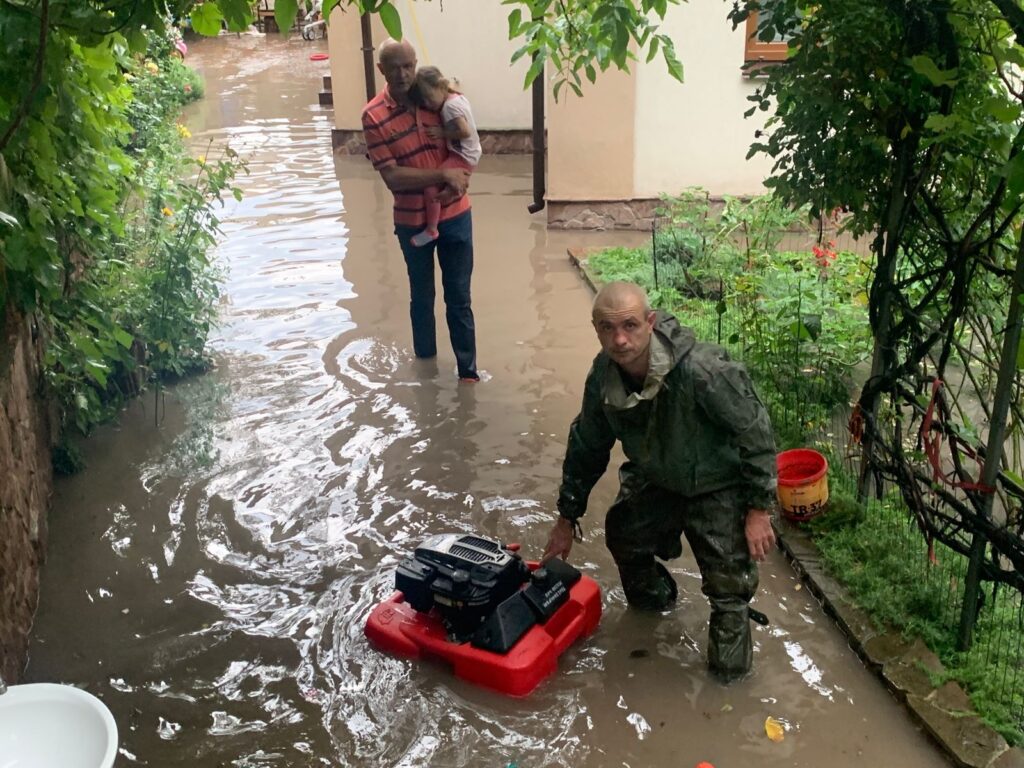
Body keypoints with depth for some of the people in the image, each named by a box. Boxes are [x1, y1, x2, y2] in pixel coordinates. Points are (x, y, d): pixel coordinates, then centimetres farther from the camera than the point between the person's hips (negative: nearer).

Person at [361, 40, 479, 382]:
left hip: (455, 214, 1)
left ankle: (468, 369, 16)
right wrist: (443, 175, -23)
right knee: (421, 296, 16)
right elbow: (392, 176, -17)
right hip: (413, 220, -1)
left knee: (459, 297, 6)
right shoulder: (374, 115, -12)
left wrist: (461, 179, -15)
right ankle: (425, 364, 34)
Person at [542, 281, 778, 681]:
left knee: (728, 584, -10)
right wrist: (567, 517, 7)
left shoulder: (701, 370, -38)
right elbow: (587, 446, 0)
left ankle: (730, 664, 17)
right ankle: (653, 595, 44)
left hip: (718, 485, -5)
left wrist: (759, 510, -20)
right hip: (657, 478, 6)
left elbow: (756, 433, -24)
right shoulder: (603, 375, -17)